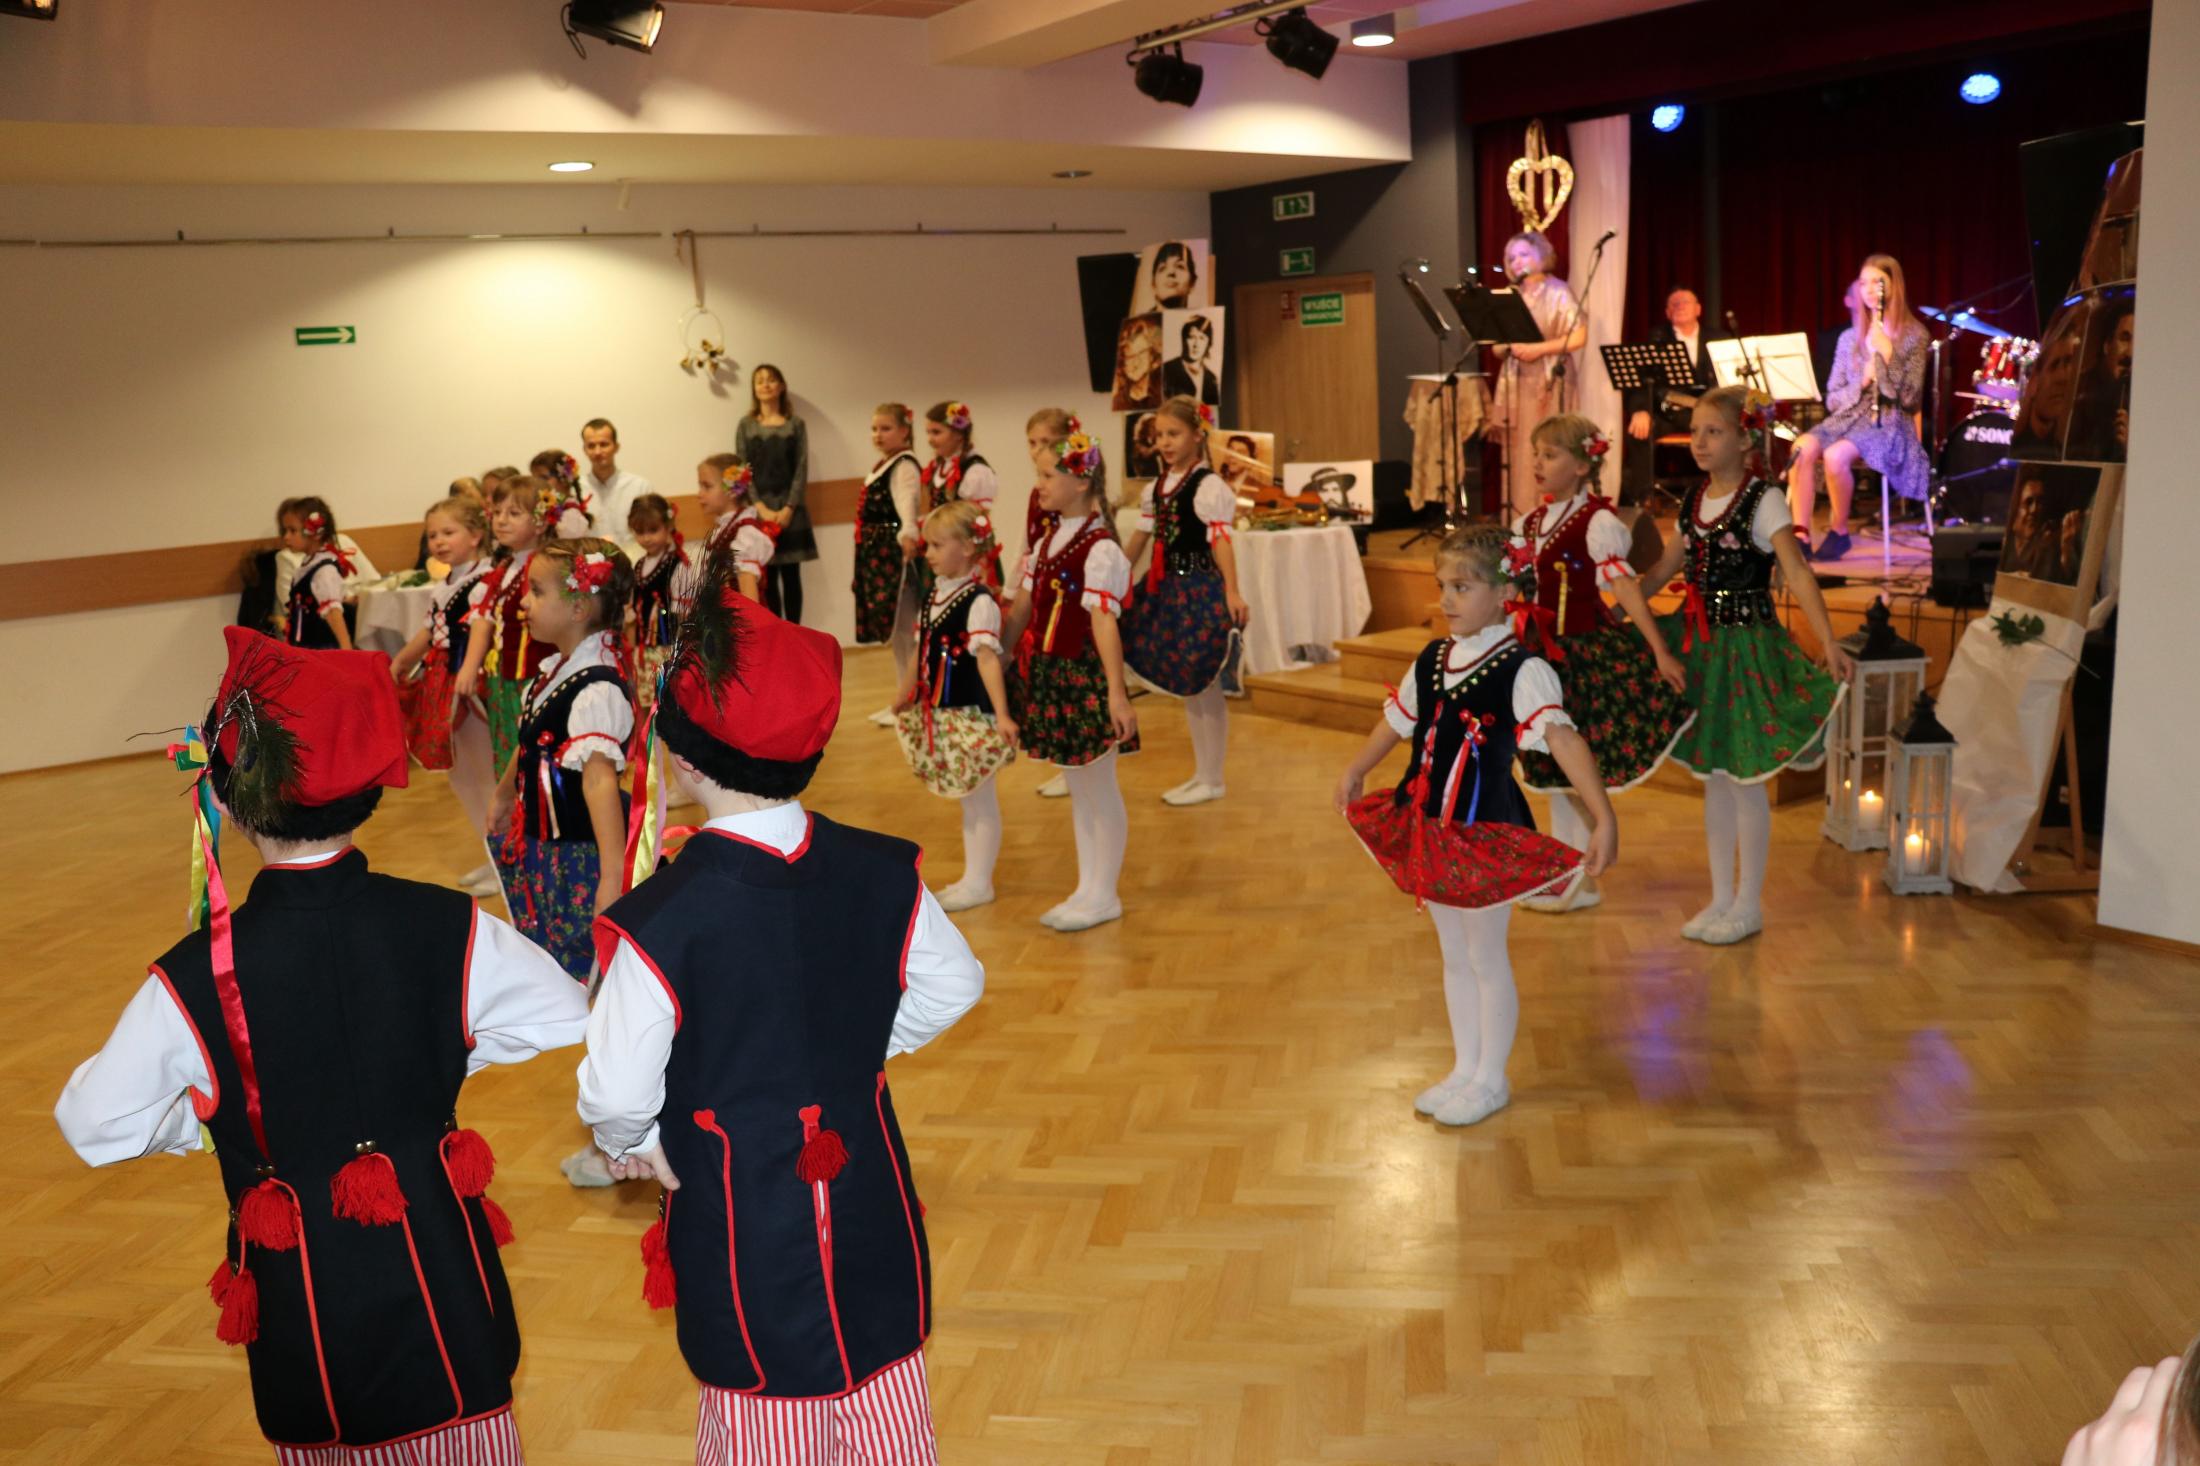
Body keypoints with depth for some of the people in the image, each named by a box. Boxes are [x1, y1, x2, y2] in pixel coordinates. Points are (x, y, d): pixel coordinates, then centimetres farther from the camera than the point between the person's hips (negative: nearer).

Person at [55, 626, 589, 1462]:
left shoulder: (195, 977, -18)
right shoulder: (448, 930, -14)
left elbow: (93, 1124, -5)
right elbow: (564, 1016, 0)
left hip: (299, 1298, -1)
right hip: (438, 1262, 1)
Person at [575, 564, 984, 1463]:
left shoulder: (660, 922, -25)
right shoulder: (882, 876, -12)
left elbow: (616, 1091, -18)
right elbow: (953, 986, 3)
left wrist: (631, 1144, 4)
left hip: (738, 1220, -4)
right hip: (868, 1198, 4)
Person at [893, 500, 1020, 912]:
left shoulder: (979, 601, -17)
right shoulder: (935, 595, 8)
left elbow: (988, 659, -26)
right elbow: (921, 652, 18)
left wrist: (1001, 714, -32)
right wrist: (905, 695, 26)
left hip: (972, 713, -8)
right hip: (941, 712, 8)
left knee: (980, 796, 3)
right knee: (965, 797, 16)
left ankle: (979, 882, 12)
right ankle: (972, 878, 26)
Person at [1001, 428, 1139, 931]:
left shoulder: (1100, 550, -15)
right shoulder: (1047, 544, 9)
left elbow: (1104, 623, -21)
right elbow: (1021, 609, 14)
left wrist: (1116, 693, -25)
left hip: (1086, 677, -8)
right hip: (1049, 674, 8)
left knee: (1100, 788, 4)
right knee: (1076, 786, 15)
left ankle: (1103, 895, 15)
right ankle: (1088, 889, 25)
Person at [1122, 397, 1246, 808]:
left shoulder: (1208, 485, -11)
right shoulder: (1155, 488, 10)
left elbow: (1220, 540, -18)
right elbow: (1139, 538, 18)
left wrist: (1231, 592, -27)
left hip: (1200, 589, -8)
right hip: (1167, 589, 8)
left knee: (1207, 684, -1)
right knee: (1185, 684, 13)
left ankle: (1212, 779, 10)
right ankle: (1201, 773, 24)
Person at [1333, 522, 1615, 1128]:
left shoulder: (1522, 670, -19)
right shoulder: (1430, 661, 2)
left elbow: (1563, 740, -31)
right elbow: (1396, 722, 18)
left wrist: (1604, 818, -42)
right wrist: (1353, 772, 31)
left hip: (1487, 835, -6)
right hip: (1429, 831, 6)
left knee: (1486, 957, 9)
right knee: (1454, 955, 18)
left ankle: (1490, 1079, 26)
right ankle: (1464, 1068, 34)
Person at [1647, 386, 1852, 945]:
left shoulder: (1763, 500, -12)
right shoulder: (1694, 500, 7)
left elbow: (1798, 573, -22)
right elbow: (1664, 568, 19)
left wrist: (1829, 643, -32)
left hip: (1747, 644, -6)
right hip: (1699, 642, 6)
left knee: (1745, 779, 2)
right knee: (1712, 776, 13)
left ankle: (1748, 906, 15)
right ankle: (1721, 899, 24)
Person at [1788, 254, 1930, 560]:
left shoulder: (1914, 336, 1)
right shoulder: (1850, 338, 13)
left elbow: (1910, 398, -7)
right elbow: (1832, 400, 11)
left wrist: (1886, 355, -16)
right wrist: (1862, 381, -9)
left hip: (1889, 424, -4)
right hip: (1848, 417, 4)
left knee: (1835, 455, -34)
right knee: (1803, 448, -29)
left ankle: (1839, 532, -13)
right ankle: (1800, 535, -29)